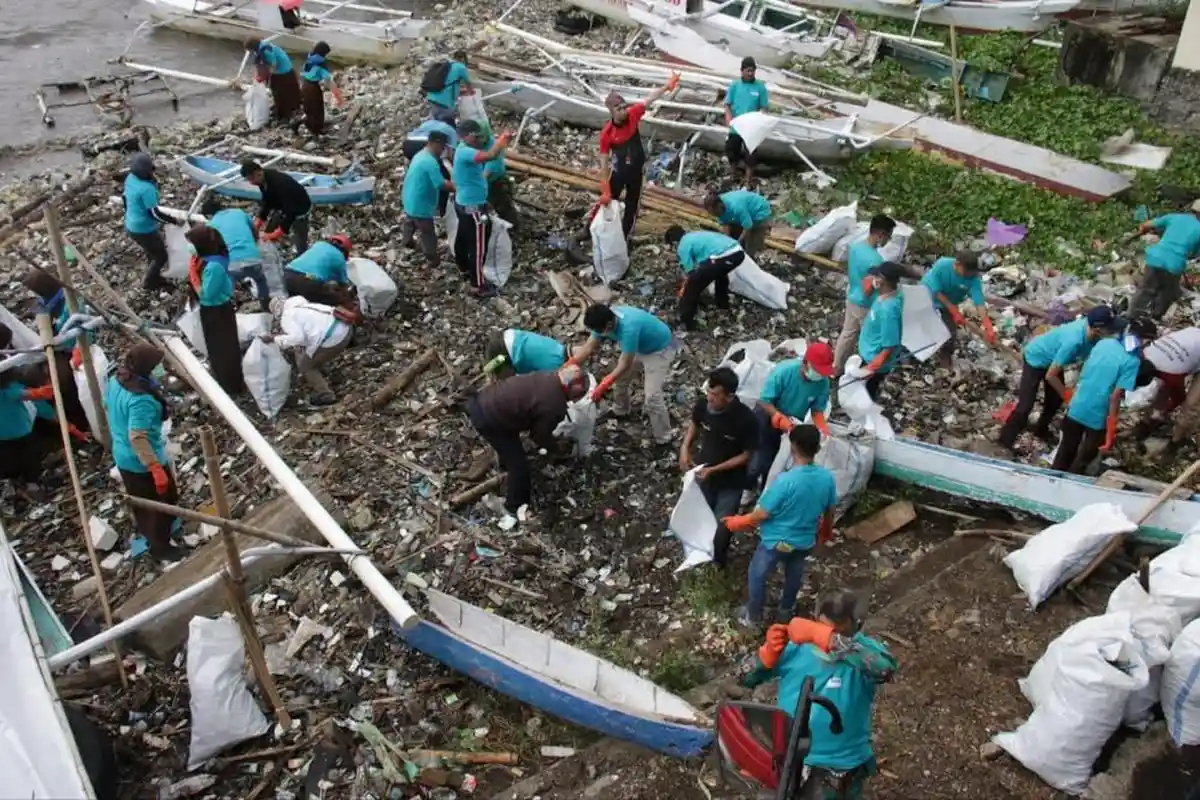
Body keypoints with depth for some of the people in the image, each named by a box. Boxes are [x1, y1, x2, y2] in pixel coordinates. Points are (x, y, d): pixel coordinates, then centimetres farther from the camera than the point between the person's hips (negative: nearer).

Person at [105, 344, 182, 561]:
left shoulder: (114, 381, -7)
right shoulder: (141, 399, -36)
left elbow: (107, 406, 11)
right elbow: (137, 438, -36)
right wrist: (156, 468, -32)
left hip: (122, 456, 9)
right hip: (143, 462, -9)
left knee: (140, 499, 30)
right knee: (164, 500, 13)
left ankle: (145, 531, 52)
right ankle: (160, 546, 28)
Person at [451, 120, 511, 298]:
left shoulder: (463, 150, 4)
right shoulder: (465, 152, -29)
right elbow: (491, 155, -43)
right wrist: (502, 139, -26)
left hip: (463, 204, 11)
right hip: (473, 208, -10)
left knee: (463, 238, 27)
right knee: (478, 246, 0)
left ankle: (464, 269, 48)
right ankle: (477, 286, 9)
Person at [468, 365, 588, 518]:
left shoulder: (548, 378, 3)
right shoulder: (555, 406, -21)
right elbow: (540, 435, -5)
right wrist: (555, 448, 15)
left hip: (482, 400, 9)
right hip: (488, 419, -9)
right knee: (519, 465, 7)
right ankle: (515, 507, 27)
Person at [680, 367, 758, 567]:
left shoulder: (746, 419, -32)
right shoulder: (703, 404, -20)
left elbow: (747, 455, -17)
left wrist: (714, 469, -22)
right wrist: (685, 447, -12)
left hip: (731, 482, -4)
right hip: (704, 472, 4)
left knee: (721, 526, 8)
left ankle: (717, 560, 40)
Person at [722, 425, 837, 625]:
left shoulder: (785, 480, -32)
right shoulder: (827, 477, -16)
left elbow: (762, 514, -23)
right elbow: (829, 511, 1)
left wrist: (737, 522, -5)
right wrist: (827, 531, 21)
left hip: (777, 541, -5)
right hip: (805, 541, 5)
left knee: (757, 576, 21)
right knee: (794, 575, 31)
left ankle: (752, 616, 39)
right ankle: (787, 609, 55)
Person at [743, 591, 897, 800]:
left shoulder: (862, 652, -20)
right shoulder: (796, 648, -10)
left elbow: (886, 665, -45)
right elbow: (748, 679, -2)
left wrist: (820, 635, -49)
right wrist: (769, 650, -24)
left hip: (838, 771, -4)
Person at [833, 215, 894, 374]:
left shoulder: (855, 247, -6)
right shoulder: (875, 260, -32)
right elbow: (868, 291, -30)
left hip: (852, 300, 8)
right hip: (867, 307, -8)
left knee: (847, 335, 23)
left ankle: (836, 368, 38)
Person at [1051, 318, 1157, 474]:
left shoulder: (1104, 342, -1)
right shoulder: (1132, 361, -17)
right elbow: (1116, 395, -19)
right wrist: (1111, 428, -15)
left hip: (1076, 407, 5)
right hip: (1097, 415, -5)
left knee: (1067, 449, 24)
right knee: (1085, 457, 18)